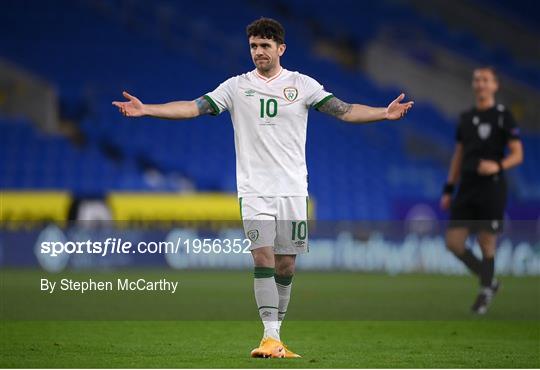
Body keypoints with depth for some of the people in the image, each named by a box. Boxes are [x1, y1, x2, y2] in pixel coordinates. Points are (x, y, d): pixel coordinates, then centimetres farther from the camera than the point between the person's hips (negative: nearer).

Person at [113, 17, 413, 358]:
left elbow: (343, 111, 0)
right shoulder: (237, 86, 5)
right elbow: (194, 108, 0)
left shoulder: (302, 84, 5)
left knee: (285, 266, 3)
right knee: (263, 259, -14)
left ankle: (275, 338, 15)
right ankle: (270, 338, -15)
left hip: (293, 189, 1)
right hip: (255, 189, -1)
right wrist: (146, 109, -10)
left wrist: (386, 113, -13)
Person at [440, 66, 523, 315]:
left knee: (487, 243, -2)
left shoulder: (502, 116, -3)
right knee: (453, 242, -1)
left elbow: (517, 154, -5)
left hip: (491, 189, -5)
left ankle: (485, 293, 15)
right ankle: (489, 280, 18)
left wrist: (498, 166, -24)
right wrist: (448, 189, 15)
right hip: (466, 189, 5)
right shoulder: (466, 118, 14)